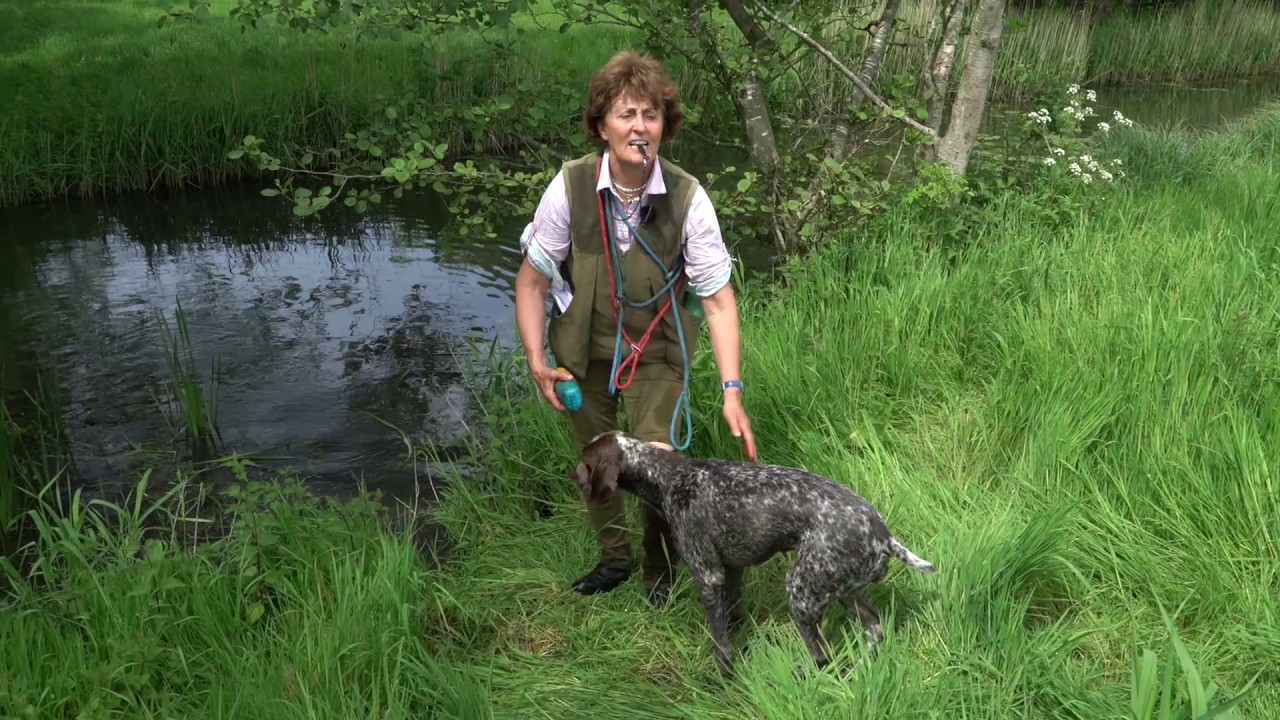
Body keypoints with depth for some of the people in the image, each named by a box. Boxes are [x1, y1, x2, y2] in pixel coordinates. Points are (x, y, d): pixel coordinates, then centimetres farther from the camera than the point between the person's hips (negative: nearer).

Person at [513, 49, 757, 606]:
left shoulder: (688, 199, -21)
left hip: (658, 350, -1)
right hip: (584, 348, 2)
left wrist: (732, 391, -22)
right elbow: (532, 279, -8)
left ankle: (660, 573, 24)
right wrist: (536, 360, -15)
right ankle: (613, 558, 41)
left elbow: (718, 299, -17)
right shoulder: (570, 187, -20)